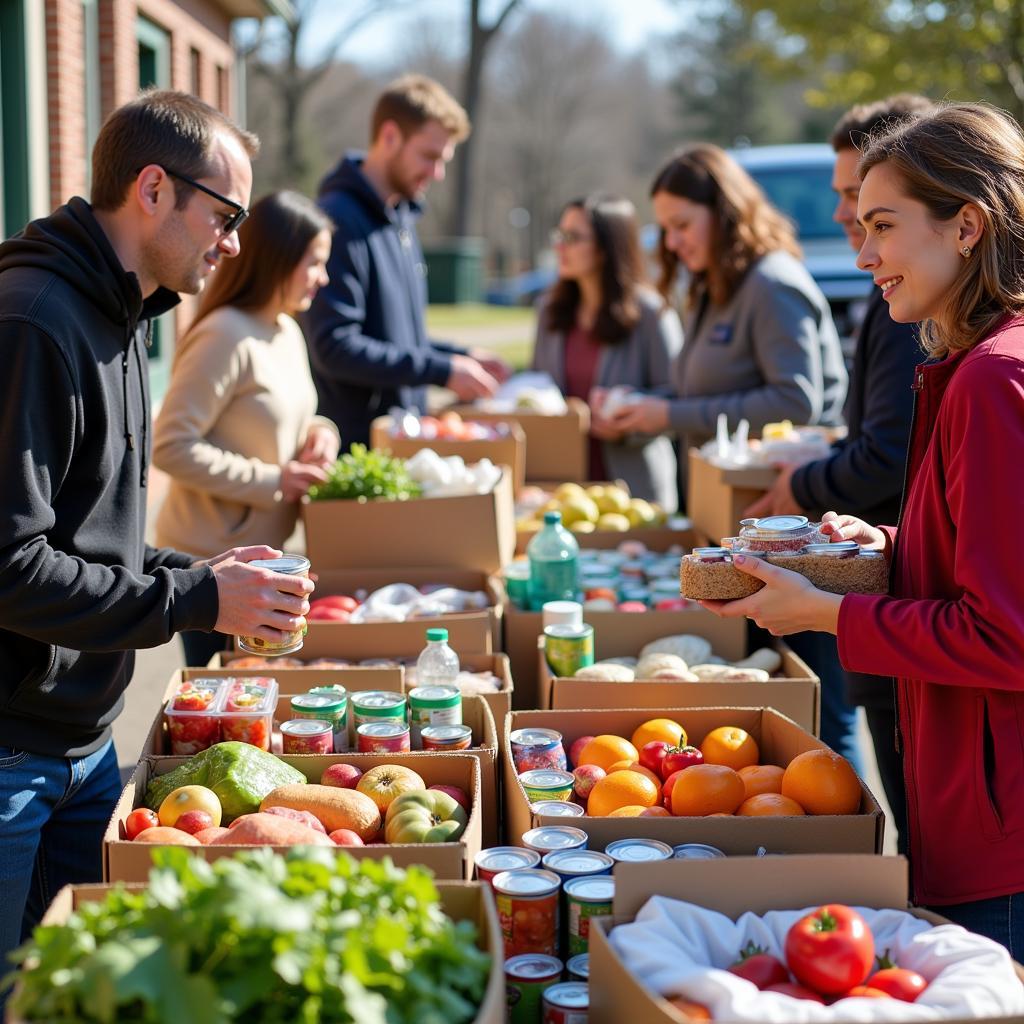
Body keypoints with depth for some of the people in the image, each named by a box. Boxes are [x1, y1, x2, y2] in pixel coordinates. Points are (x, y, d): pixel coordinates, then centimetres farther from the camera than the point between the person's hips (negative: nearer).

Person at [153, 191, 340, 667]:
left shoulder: (287, 333, 8)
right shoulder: (224, 337, -20)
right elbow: (171, 448, -23)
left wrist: (317, 432, 0)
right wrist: (271, 481, -20)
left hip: (263, 548, 8)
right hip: (212, 555, -8)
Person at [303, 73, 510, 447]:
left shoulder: (401, 218, 13)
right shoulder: (340, 222, -16)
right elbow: (334, 348, -23)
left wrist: (461, 357, 7)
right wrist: (443, 371, -21)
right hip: (355, 442, -8)